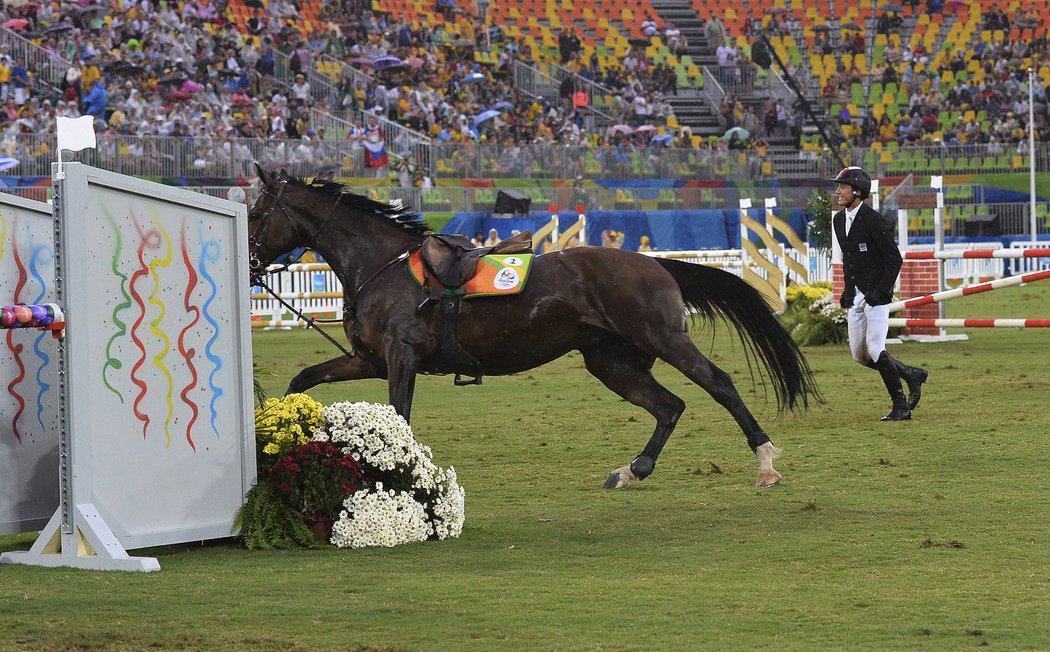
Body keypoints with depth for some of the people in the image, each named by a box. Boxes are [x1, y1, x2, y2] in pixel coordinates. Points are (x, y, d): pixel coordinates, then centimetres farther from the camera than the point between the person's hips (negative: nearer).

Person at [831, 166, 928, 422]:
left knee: (875, 350, -13)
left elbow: (894, 259, -15)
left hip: (877, 295, -8)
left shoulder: (875, 220, -16)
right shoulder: (839, 220, 9)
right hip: (856, 296, 8)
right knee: (859, 355, 8)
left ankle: (901, 407, 0)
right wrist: (847, 290, 14)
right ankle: (912, 375, 27)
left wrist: (880, 292, -20)